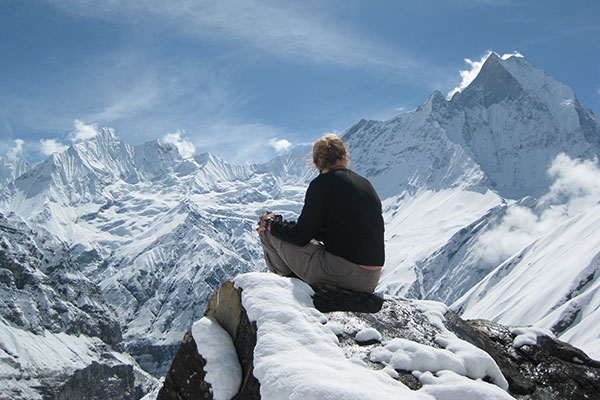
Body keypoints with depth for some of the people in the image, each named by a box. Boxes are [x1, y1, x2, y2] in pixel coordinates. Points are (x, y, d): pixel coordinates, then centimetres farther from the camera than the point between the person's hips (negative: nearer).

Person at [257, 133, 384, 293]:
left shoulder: (323, 183, -10)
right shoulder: (366, 184, 13)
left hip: (342, 275, -8)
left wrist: (270, 224, 10)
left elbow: (301, 236, -10)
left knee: (268, 231, 6)